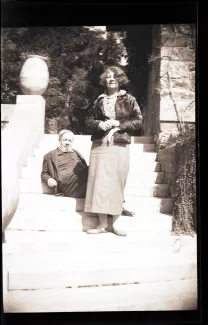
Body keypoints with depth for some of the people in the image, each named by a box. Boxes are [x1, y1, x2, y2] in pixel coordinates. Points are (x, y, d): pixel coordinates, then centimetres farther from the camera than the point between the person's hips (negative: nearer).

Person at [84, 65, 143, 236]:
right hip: (100, 145, 2)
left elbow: (138, 121, 1)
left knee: (117, 182, -2)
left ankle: (116, 223, 8)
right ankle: (102, 224, 5)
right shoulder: (99, 100, 13)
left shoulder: (129, 99, 6)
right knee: (100, 182, -2)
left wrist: (118, 123, -11)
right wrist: (99, 124, -8)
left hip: (120, 146, -2)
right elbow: (89, 120, 14)